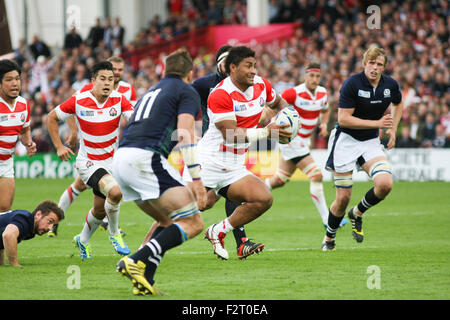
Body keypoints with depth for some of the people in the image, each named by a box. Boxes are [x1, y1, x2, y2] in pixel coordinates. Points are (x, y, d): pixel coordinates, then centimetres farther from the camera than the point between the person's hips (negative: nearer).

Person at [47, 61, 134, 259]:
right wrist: (58, 146, -4)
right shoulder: (78, 101, -12)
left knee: (100, 210, 13)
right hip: (88, 162, -4)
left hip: (111, 160, 4)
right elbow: (52, 118, 1)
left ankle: (83, 240, 43)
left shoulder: (119, 99, -8)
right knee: (115, 191, -29)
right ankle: (114, 234, -4)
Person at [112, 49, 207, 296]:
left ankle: (143, 281, 6)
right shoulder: (187, 92, 7)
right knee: (192, 223, -6)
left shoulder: (152, 92, 31)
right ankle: (138, 261, -22)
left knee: (168, 221, 22)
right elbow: (184, 134, -7)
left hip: (120, 158, 8)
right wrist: (197, 180, -11)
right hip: (145, 157, -8)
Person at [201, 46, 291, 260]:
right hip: (209, 163, -6)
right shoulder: (220, 95, -17)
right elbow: (231, 135, -21)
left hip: (234, 168, 6)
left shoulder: (261, 85, 6)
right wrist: (266, 132, -24)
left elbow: (278, 102, 28)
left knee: (263, 199, -13)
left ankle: (217, 233, 3)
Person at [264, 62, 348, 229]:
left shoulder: (322, 93, 2)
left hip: (304, 141, 8)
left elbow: (325, 110, 22)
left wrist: (324, 124, 3)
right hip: (291, 140, -8)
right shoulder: (294, 93, -19)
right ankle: (327, 219, -11)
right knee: (316, 176, -15)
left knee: (279, 181, 15)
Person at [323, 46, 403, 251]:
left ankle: (357, 214, 10)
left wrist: (393, 129, 7)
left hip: (371, 142, 4)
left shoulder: (390, 85, -2)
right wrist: (377, 123, -24)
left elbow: (398, 104, 22)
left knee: (385, 184, -19)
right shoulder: (352, 84, -18)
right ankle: (329, 237, 23)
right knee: (343, 197, -4)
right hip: (346, 141, -4)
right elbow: (343, 119, -21)